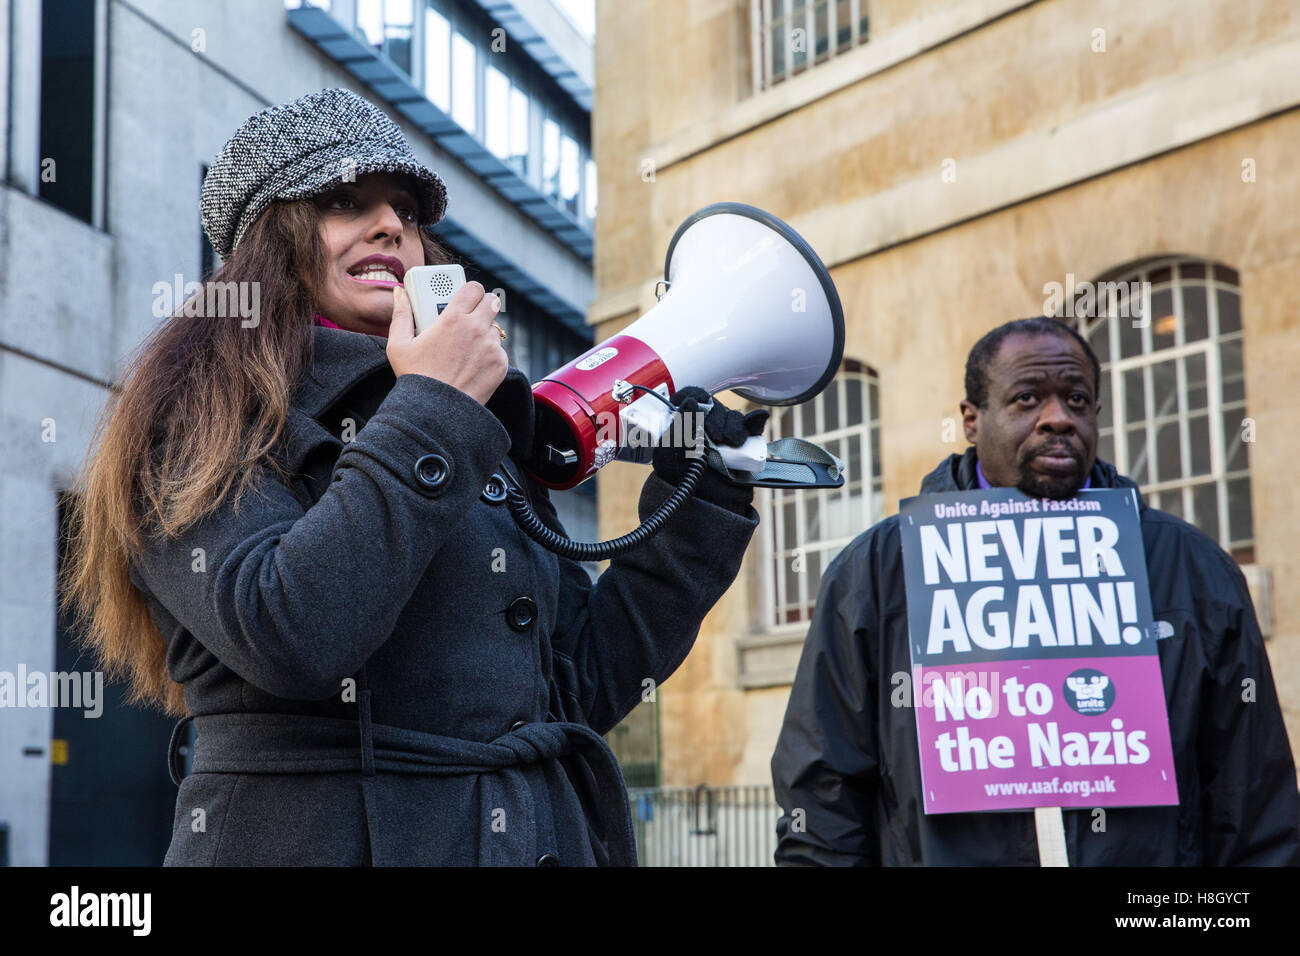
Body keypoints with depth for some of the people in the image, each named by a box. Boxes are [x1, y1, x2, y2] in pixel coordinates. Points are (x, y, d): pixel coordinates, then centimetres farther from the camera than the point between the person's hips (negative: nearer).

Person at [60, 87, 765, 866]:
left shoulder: (489, 437, 12)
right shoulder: (198, 418, -5)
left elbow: (581, 689, 12)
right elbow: (285, 637, -23)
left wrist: (699, 496, 6)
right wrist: (430, 410, -15)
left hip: (537, 836, 6)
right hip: (317, 838, -6)